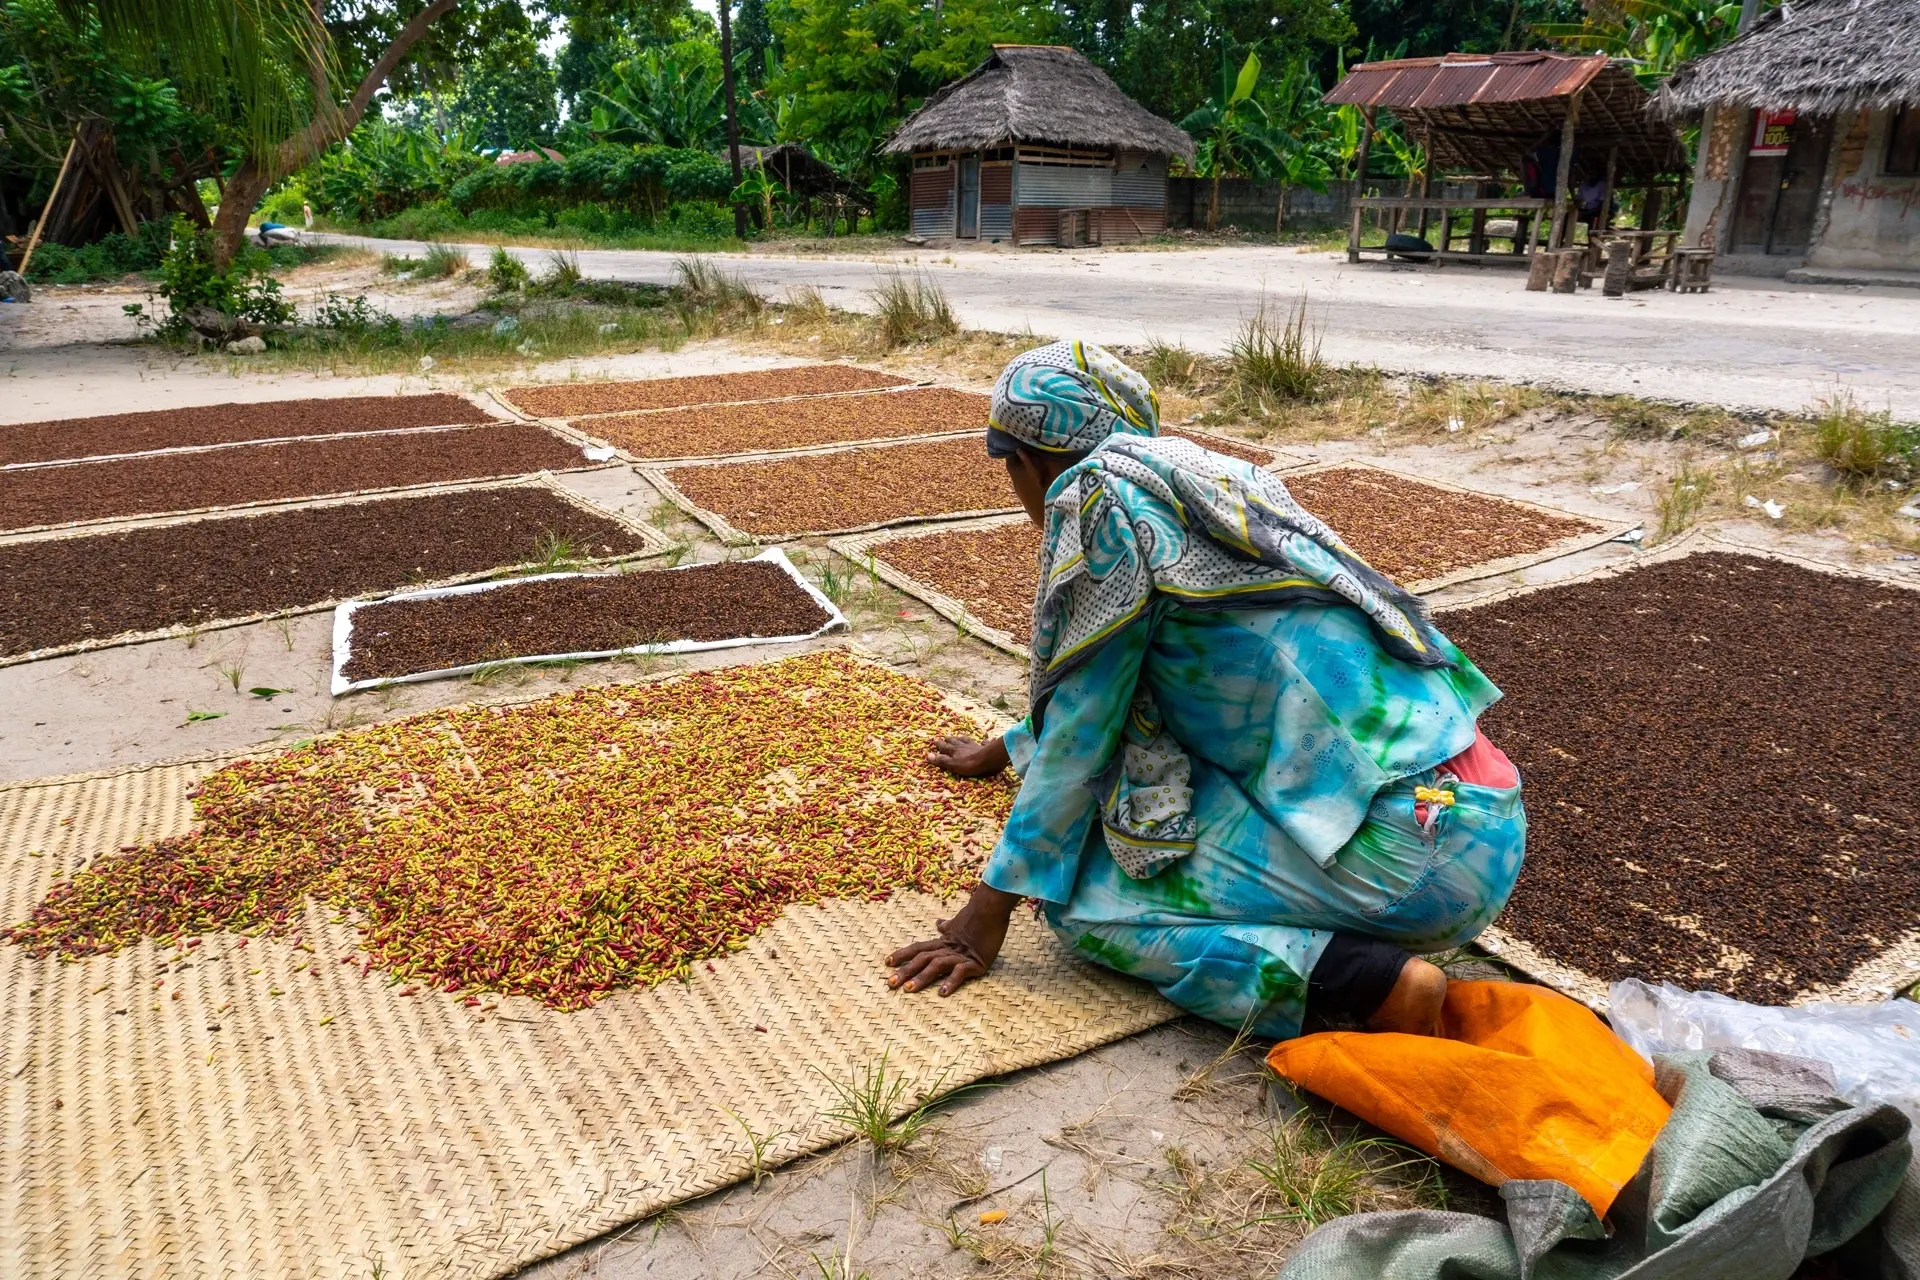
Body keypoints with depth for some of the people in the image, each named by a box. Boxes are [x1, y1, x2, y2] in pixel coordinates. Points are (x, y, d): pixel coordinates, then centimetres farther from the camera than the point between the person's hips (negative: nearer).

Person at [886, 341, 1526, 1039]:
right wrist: (1005, 751, 48)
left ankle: (1382, 982, -9)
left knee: (1084, 901, 1)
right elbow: (1088, 691, 33)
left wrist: (990, 908, 4)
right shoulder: (1198, 476, 19)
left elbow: (1080, 726, -5)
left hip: (1407, 846, -9)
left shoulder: (1102, 491, -7)